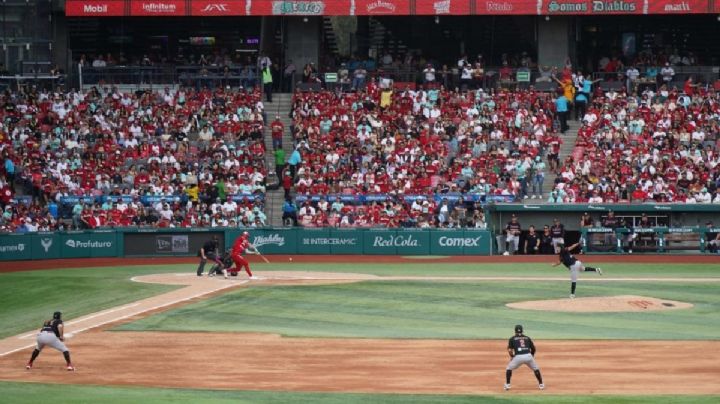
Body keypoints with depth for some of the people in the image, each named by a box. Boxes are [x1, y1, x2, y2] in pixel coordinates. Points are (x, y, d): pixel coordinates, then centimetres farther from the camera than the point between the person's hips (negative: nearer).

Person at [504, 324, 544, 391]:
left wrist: (512, 356, 18)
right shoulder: (527, 338, 20)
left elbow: (509, 350, 1)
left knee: (509, 368, 20)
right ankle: (541, 384, 24)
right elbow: (533, 349, 20)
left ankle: (507, 385, 12)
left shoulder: (512, 339, 13)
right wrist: (532, 355, 37)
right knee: (536, 369, 26)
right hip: (528, 356, 2)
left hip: (518, 357, -2)